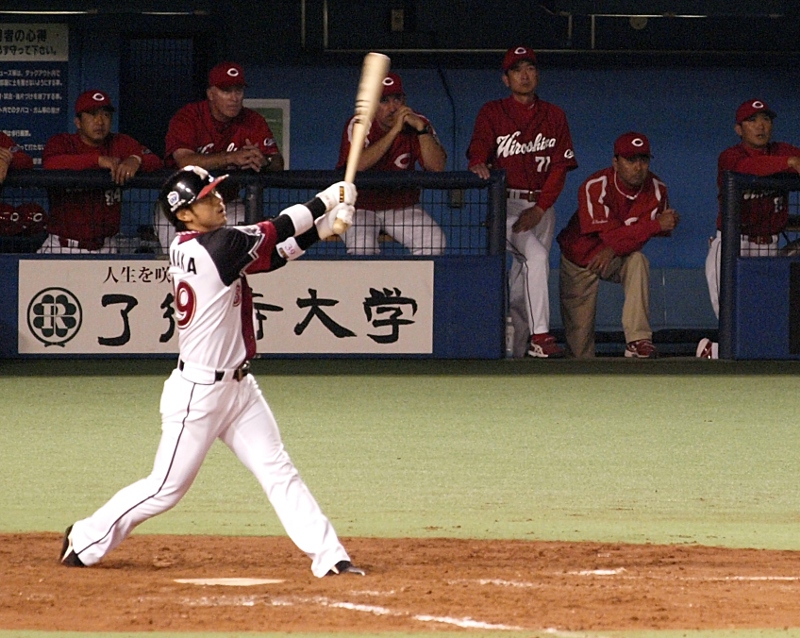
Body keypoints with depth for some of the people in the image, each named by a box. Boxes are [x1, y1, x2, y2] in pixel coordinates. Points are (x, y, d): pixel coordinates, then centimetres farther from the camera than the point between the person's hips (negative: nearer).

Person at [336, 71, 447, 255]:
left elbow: (437, 167, -16)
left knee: (434, 241, -22)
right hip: (359, 205, -3)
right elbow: (357, 166, -32)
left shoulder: (418, 123, -4)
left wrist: (421, 129, -28)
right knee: (363, 247, -32)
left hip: (401, 206, 3)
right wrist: (395, 130, -32)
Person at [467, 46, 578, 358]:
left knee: (523, 285, 0)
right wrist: (478, 165, -35)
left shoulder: (554, 116, 13)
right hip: (504, 204, -3)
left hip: (542, 206, 3)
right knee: (536, 255, -26)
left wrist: (539, 209, -7)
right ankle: (540, 336, -29)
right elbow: (478, 149, -9)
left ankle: (517, 347, 8)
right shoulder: (492, 113, 6)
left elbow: (560, 168, 6)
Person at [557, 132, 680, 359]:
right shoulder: (595, 187, -28)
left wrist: (614, 249, -38)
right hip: (580, 260, -3)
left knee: (638, 262, -35)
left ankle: (638, 340, -36)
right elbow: (611, 234, -34)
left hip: (617, 260, 3)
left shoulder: (656, 189, -15)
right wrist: (657, 224, -37)